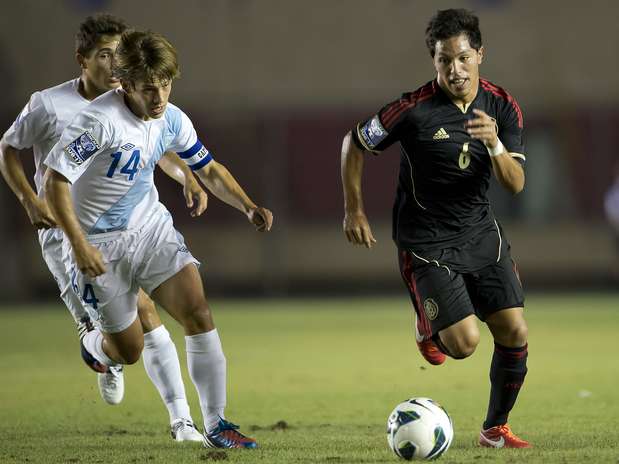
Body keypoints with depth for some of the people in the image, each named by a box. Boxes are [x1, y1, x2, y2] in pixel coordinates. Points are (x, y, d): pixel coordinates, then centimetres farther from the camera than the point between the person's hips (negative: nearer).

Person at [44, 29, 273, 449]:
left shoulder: (172, 120, -5)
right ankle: (93, 345, 42)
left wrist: (248, 206, -7)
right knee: (129, 351, 3)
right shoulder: (101, 119, -25)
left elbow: (210, 170, 10)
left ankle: (216, 426, -6)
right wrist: (80, 246, -26)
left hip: (152, 228, 5)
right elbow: (56, 179, -22)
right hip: (101, 244, -5)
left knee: (199, 313, -13)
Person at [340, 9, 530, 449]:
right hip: (427, 242, -5)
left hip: (481, 231, 5)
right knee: (464, 342, -15)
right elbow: (354, 143, -3)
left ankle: (495, 429, 17)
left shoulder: (503, 106, -3)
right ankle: (428, 325, 23)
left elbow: (516, 183, -6)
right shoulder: (414, 108, -17)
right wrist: (354, 210, 0)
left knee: (515, 332, -4)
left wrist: (494, 143, -26)